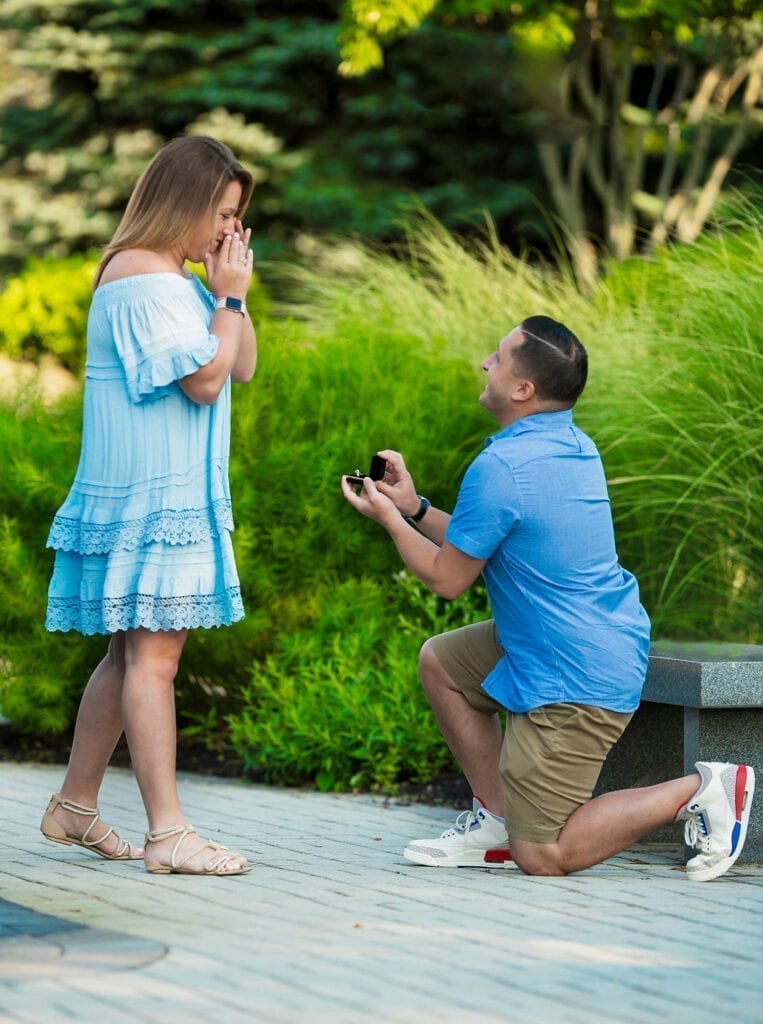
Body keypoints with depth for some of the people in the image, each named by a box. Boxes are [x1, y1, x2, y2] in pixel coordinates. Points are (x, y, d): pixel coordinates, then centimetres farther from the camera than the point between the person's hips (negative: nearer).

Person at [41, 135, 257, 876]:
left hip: (177, 496, 11)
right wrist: (229, 295, -10)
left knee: (132, 654, 14)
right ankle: (168, 834, -13)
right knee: (153, 655, -12)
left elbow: (243, 366, 16)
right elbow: (205, 379, -19)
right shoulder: (144, 278, -14)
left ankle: (74, 808, 23)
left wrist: (228, 294, 6)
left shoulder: (176, 281, 18)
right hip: (149, 497, -11)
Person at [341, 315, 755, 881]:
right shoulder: (575, 446, 7)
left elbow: (448, 578, -10)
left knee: (540, 856, -5)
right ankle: (498, 819, 20)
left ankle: (701, 790, -5)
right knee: (439, 661, 22)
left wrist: (389, 518, 4)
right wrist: (414, 507, 17)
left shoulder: (500, 468, -22)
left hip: (573, 682, -10)